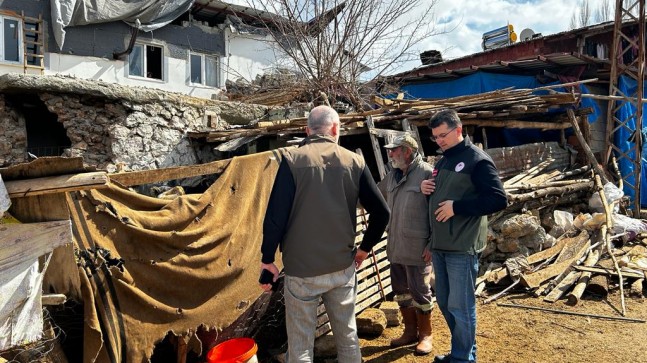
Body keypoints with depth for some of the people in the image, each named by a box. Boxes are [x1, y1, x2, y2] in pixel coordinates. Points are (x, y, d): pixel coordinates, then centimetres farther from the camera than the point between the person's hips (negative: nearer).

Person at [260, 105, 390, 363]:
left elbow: (275, 215, -13)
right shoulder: (354, 162, 1)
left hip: (302, 269, -3)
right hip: (343, 267, 3)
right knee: (348, 338, 17)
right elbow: (381, 212, 1)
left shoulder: (293, 160, -8)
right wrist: (365, 247, 14)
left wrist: (267, 259, -2)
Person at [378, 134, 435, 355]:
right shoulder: (392, 176, 9)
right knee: (401, 291, 17)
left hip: (417, 248, -8)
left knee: (420, 292, 6)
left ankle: (425, 334, 26)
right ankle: (410, 331, 35)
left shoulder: (427, 174, -14)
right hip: (395, 247, 8)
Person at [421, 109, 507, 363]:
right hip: (439, 244, 8)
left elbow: (498, 200, -16)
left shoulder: (477, 160, -9)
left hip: (462, 247, -8)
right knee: (444, 302, 16)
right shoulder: (442, 162, 15)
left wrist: (456, 207, -20)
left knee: (460, 306, 1)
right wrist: (426, 188, 5)